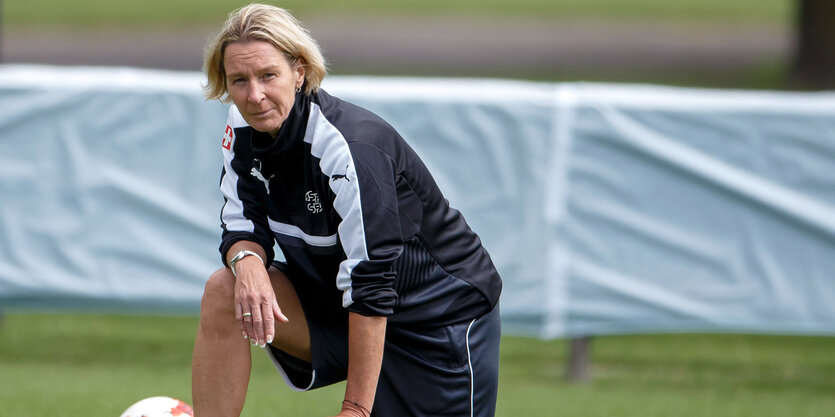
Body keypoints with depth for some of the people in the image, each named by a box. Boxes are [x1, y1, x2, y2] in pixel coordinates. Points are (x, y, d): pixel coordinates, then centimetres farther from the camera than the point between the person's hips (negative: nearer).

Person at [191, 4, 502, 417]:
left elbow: (370, 289, -31)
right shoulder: (243, 128, -8)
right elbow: (243, 225, -4)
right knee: (224, 292, -15)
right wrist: (247, 262, -31)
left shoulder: (351, 147, -30)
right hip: (332, 298, 6)